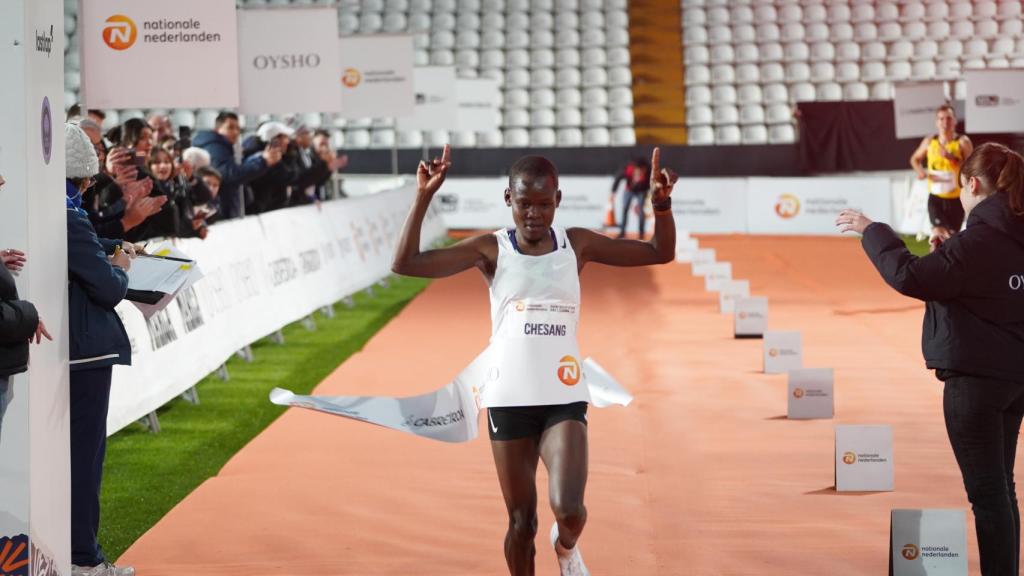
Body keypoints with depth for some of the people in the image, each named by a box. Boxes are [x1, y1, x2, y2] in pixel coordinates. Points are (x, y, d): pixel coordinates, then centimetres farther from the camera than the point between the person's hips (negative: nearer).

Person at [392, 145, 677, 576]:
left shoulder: (577, 244, 3)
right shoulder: (491, 250, -1)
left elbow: (660, 253, 9)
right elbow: (405, 264, -9)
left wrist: (661, 203, -9)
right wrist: (424, 197, -17)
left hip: (565, 397, 0)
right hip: (509, 399, 0)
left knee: (568, 511, -16)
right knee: (521, 521, 6)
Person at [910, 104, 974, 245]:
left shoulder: (963, 142, -9)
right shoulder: (929, 141, 1)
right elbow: (914, 159, 19)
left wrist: (952, 157, -27)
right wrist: (919, 171, -3)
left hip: (956, 199, -1)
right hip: (935, 197, 1)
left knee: (951, 237, 10)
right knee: (939, 232, -22)